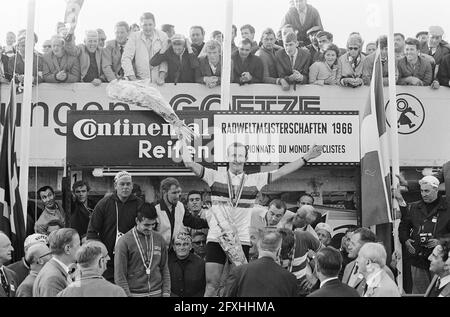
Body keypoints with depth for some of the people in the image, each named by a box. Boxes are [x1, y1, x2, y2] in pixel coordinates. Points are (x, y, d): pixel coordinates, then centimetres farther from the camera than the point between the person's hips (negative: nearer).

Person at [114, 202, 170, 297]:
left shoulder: (159, 239, 5)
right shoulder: (124, 242, -8)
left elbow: (165, 269, 9)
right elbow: (119, 276, -8)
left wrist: (166, 293, 3)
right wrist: (127, 295, -11)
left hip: (157, 292, 3)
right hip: (134, 293, -3)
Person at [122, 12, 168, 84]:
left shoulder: (163, 36, 3)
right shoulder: (134, 37, 1)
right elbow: (126, 58, -3)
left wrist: (161, 77, -11)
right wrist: (133, 79, -14)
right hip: (139, 80, -1)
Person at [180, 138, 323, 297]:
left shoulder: (254, 180, 8)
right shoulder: (215, 176, 3)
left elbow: (282, 172, 5)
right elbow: (189, 163, -3)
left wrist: (306, 157, 1)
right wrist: (183, 139, -4)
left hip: (242, 240, 1)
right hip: (216, 238, -1)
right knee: (211, 283, -2)